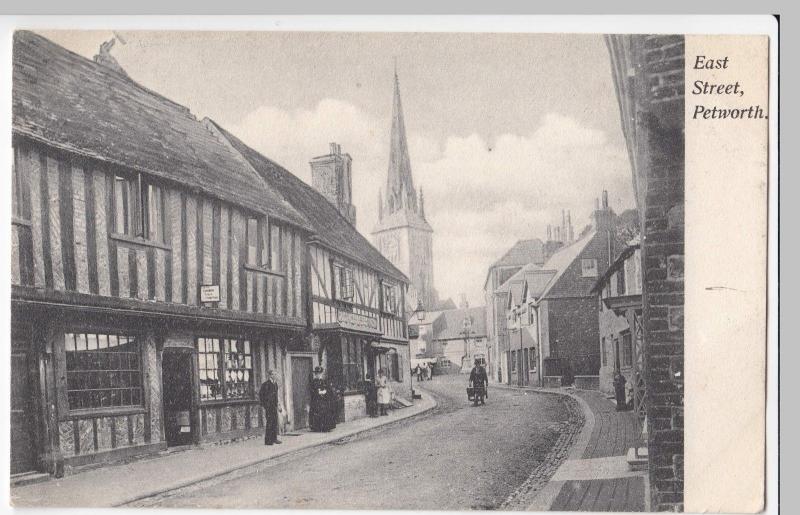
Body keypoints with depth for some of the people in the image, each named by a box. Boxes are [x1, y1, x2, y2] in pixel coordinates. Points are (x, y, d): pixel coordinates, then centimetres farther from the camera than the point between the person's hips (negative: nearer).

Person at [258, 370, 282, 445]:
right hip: (268, 406, -7)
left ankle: (274, 438, 17)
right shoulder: (265, 384, -10)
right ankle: (267, 440, -4)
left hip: (274, 405, 7)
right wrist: (263, 405, -13)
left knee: (275, 422, 9)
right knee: (269, 422, -8)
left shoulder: (275, 383, 13)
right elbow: (260, 394, -10)